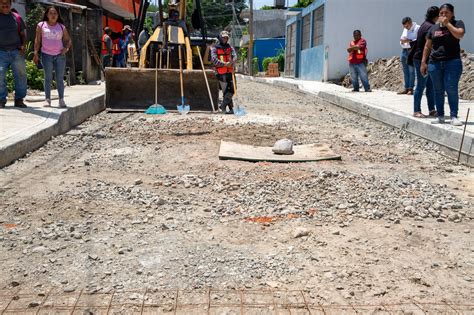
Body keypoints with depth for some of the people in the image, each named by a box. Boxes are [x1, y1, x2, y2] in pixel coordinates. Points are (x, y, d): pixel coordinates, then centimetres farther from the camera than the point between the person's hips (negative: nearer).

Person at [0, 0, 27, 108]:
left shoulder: (17, 17, 14)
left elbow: (23, 34, 17)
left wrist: (23, 45, 0)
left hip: (16, 52, 2)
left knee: (21, 75, -1)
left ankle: (19, 100, 7)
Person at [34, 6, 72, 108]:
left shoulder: (62, 27, 10)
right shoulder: (41, 25, 5)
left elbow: (68, 40, 16)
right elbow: (37, 40, 4)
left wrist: (67, 48, -4)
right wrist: (36, 53, -4)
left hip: (60, 55, 1)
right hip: (46, 55, -1)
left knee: (60, 78, 1)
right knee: (48, 77, 0)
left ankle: (61, 100, 3)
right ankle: (47, 99, 1)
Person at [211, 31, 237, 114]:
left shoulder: (230, 47, 13)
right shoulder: (215, 48, 0)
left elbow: (234, 56, -2)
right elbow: (214, 59, -14)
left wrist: (231, 62, -24)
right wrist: (224, 64, -24)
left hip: (230, 72, 4)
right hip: (221, 73, -4)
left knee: (231, 90, 4)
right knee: (226, 91, -1)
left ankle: (223, 106, 19)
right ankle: (230, 108, 9)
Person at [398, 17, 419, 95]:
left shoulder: (417, 28, -5)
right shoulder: (405, 30, 19)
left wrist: (409, 41, -20)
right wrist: (402, 41, 2)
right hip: (404, 50, 7)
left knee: (411, 70, -8)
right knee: (405, 70, 7)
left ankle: (411, 89, -5)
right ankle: (406, 88, 11)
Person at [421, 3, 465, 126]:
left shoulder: (458, 23, 6)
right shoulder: (434, 28, 13)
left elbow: (459, 34, -16)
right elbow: (427, 46, 15)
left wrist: (447, 23, -9)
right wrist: (423, 62, 9)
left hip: (452, 62, -3)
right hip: (435, 63, 3)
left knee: (451, 89, -10)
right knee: (438, 91, 5)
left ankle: (454, 117, -7)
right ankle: (440, 116, 12)